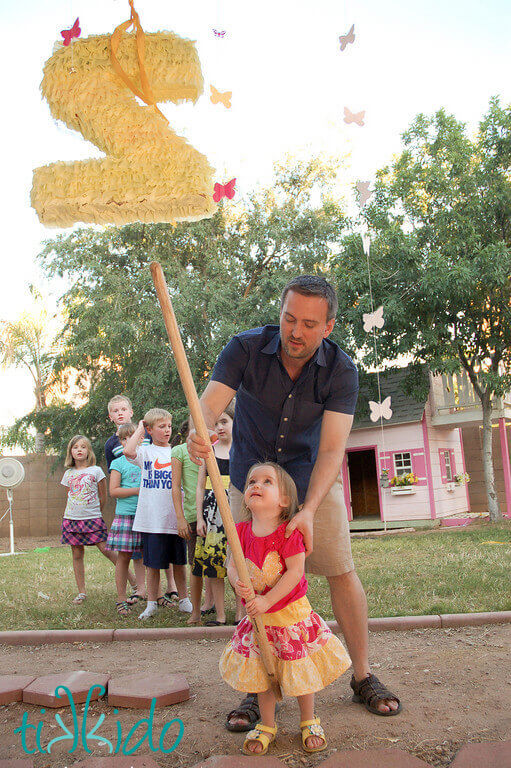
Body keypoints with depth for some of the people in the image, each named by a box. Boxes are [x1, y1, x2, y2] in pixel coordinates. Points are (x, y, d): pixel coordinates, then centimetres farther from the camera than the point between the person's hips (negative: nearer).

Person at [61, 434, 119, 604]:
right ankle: (81, 592, 16)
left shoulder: (96, 471, -2)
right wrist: (76, 513, 12)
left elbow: (103, 497, 4)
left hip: (93, 518, -4)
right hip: (71, 519, 4)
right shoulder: (68, 473, 9)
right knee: (77, 554, 6)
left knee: (105, 549, -10)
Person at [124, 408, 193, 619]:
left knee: (179, 562, 11)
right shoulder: (145, 452, 1)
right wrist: (139, 430, -8)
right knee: (153, 564, 6)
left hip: (176, 516, 2)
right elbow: (128, 451, -21)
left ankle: (183, 600, 25)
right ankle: (151, 603, 19)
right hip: (152, 518, -2)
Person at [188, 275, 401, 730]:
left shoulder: (341, 371, -21)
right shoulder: (246, 349, -20)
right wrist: (199, 434, -55)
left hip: (312, 480, 0)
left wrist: (308, 510, -40)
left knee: (341, 572, 0)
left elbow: (332, 449, -26)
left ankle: (363, 676, 17)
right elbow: (209, 404, -31)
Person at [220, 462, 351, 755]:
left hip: (291, 612, -4)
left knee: (300, 672, 9)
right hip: (258, 616, 4)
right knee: (262, 672, 14)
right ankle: (267, 725, 34)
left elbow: (295, 572, -21)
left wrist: (267, 601, -25)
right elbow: (232, 566, 0)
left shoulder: (289, 532, -18)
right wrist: (238, 584, -22)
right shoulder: (243, 531, -4)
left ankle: (309, 722, 33)